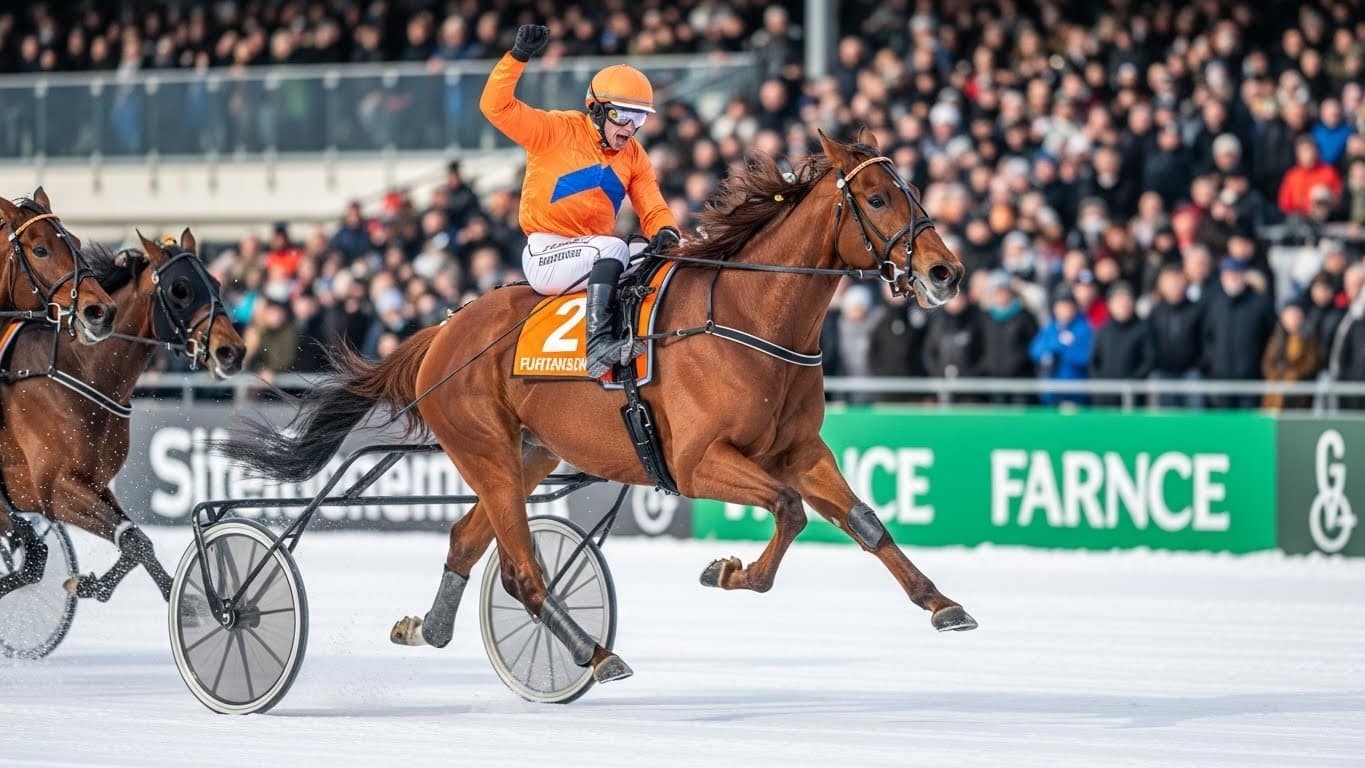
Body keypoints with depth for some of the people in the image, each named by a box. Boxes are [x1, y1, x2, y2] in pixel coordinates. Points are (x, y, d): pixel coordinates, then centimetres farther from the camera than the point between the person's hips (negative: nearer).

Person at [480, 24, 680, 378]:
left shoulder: (633, 156, 10)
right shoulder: (557, 131, -5)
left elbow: (653, 210, 9)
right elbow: (495, 106, -12)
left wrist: (665, 232, -15)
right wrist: (518, 57, -24)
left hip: (594, 253, 7)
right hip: (545, 256, -7)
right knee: (614, 248, -32)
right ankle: (598, 345, -43)